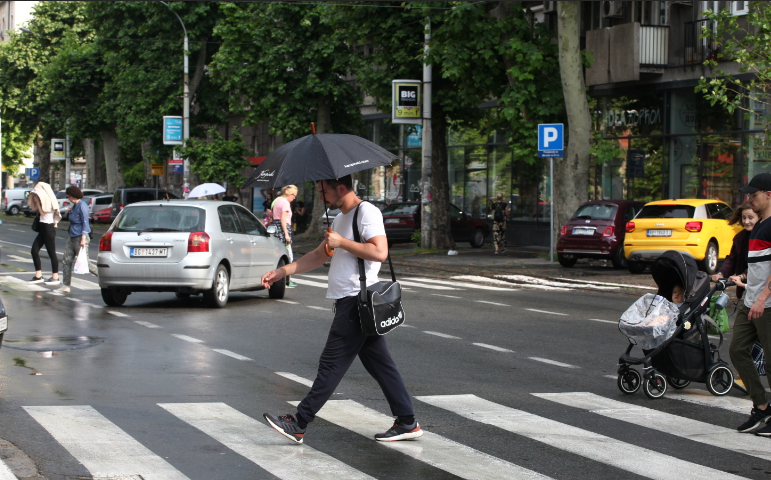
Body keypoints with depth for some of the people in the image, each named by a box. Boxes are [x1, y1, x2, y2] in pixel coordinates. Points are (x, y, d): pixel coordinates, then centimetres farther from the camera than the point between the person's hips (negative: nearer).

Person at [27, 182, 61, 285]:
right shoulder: (43, 201, 13)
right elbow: (34, 208, 13)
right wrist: (34, 199, 6)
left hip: (49, 227, -10)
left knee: (51, 252, -3)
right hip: (42, 227, 10)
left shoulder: (49, 200, -13)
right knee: (34, 251, 7)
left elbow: (43, 212, -18)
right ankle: (38, 276, 12)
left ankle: (55, 277, 4)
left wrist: (38, 201, -14)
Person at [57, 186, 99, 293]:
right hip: (72, 238, 10)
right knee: (67, 260, 4)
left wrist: (83, 239, -23)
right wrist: (71, 212, 9)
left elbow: (85, 223, -19)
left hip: (80, 237, -10)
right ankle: (65, 286, 6)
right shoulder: (75, 206, 14)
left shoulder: (82, 206, -15)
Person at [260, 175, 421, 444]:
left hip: (357, 299, -10)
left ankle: (299, 424, -4)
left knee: (332, 364, -6)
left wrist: (341, 242, -16)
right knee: (379, 363, 9)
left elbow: (380, 252, -23)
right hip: (348, 301, 10)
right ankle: (407, 423, 12)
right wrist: (283, 271, 18)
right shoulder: (340, 218, 20)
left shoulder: (367, 212, -11)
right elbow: (320, 255, 26)